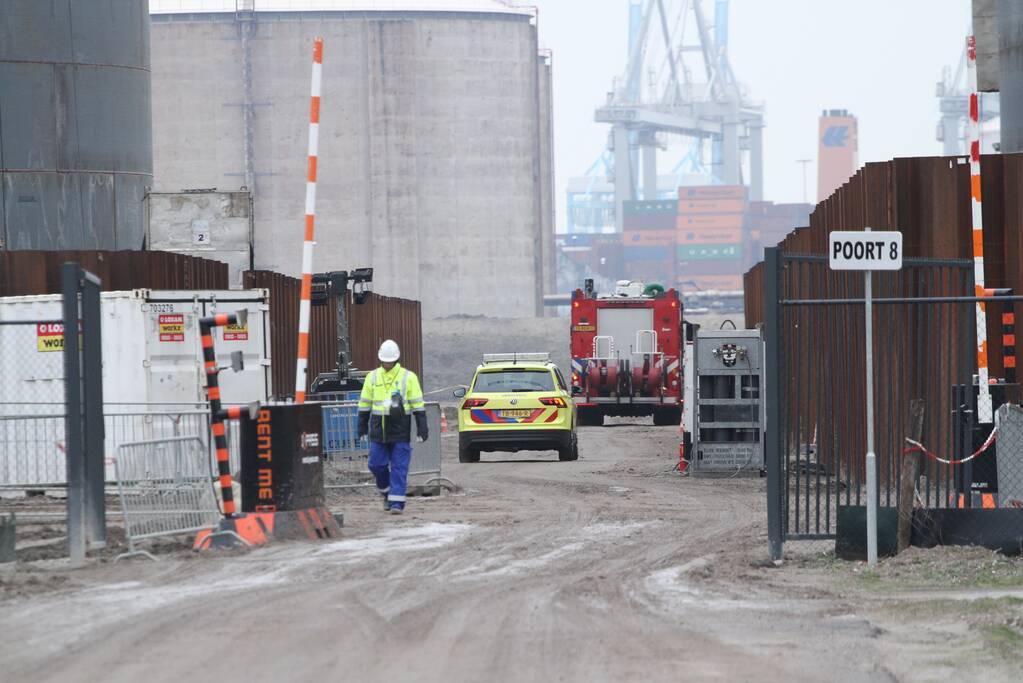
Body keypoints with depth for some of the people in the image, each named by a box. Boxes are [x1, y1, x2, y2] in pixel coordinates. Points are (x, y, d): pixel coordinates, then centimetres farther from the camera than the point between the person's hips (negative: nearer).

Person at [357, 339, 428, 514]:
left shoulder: (408, 377, 0)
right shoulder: (372, 377, 8)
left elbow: (418, 405, 0)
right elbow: (364, 404, 13)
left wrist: (422, 428, -4)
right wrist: (362, 428, 12)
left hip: (400, 432, -3)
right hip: (378, 431, 3)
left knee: (399, 467, -4)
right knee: (377, 465, 3)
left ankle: (397, 503, -3)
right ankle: (387, 492, 27)